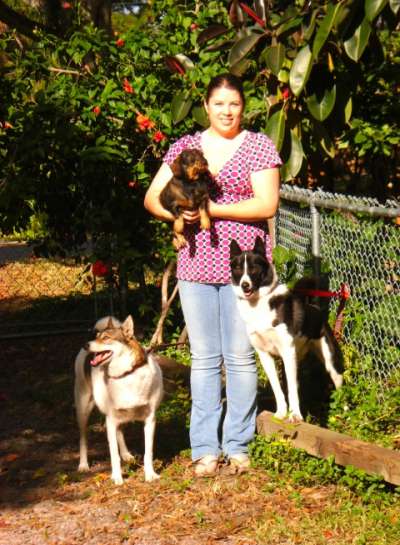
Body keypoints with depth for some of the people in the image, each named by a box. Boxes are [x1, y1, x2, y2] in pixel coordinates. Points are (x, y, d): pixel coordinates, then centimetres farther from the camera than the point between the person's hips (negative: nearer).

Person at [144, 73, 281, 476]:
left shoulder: (258, 146, 2)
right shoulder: (184, 147, 11)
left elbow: (267, 204, -9)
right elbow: (152, 198, 9)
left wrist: (210, 209, -14)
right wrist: (178, 212, -13)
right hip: (195, 265, 3)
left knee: (241, 356, 0)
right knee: (204, 358, 5)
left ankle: (237, 446, 9)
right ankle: (205, 448, 10)